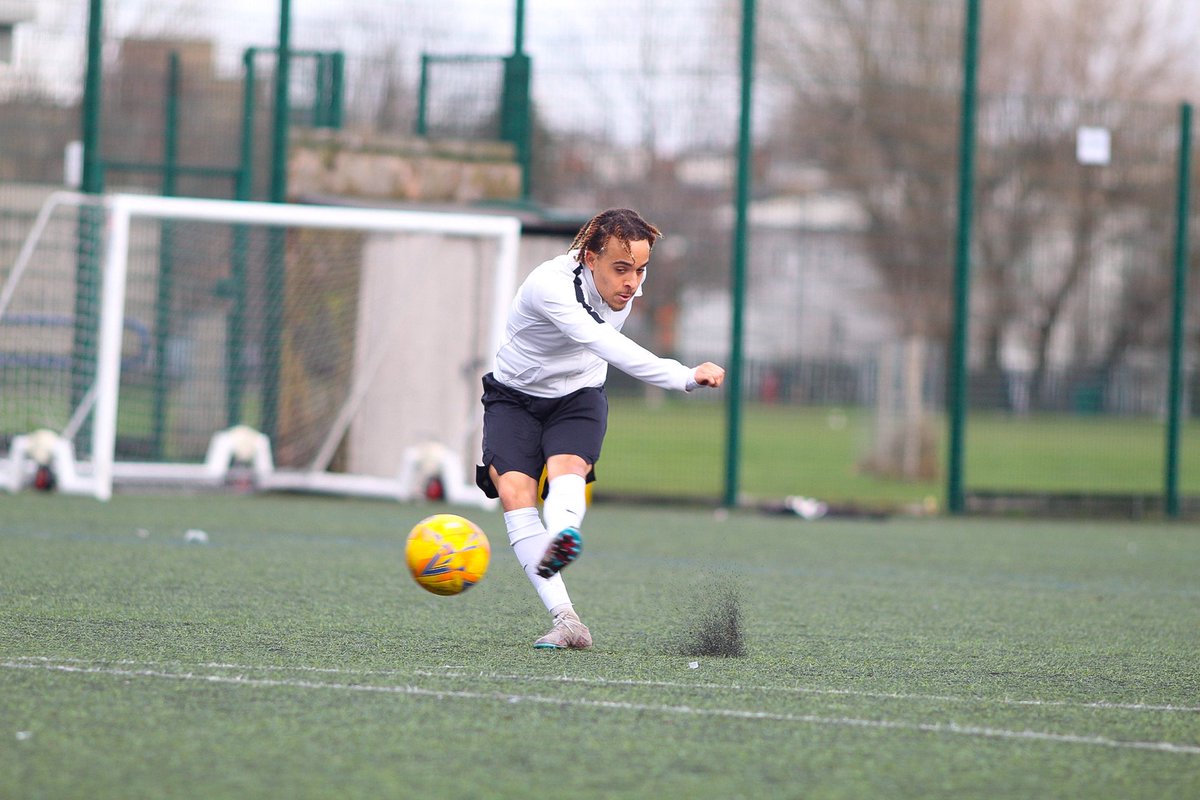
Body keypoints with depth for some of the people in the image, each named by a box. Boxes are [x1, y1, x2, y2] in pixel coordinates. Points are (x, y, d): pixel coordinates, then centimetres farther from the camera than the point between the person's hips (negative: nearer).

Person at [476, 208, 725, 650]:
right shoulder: (550, 285, -33)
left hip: (578, 397, 3)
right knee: (513, 487, -27)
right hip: (514, 398, -3)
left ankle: (558, 542, -63)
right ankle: (565, 619, -33)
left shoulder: (627, 283, -10)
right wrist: (685, 377, -57)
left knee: (567, 466, -30)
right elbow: (606, 345, -47)